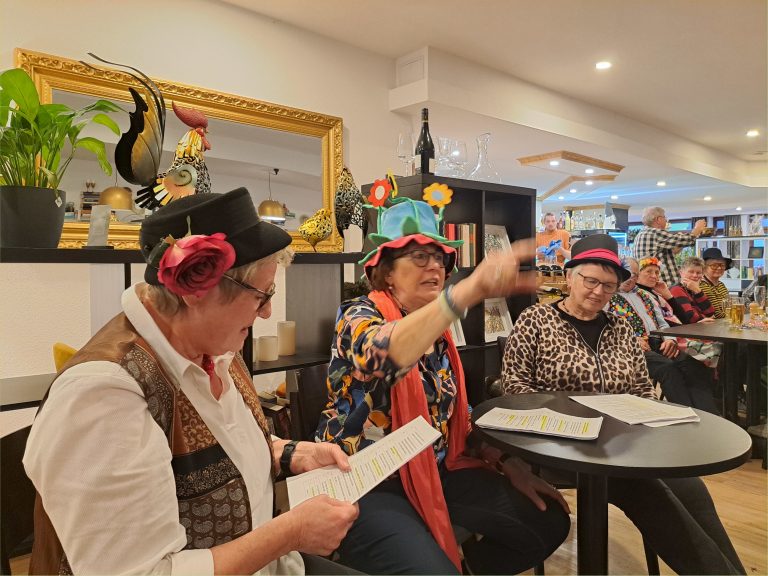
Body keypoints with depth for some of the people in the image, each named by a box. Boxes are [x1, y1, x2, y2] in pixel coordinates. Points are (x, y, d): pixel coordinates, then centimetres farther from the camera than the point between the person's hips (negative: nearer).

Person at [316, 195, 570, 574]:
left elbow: (457, 415, 14)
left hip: (436, 470, 7)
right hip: (365, 486, -6)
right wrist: (472, 288, -51)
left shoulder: (438, 332, 8)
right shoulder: (359, 316, -14)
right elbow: (379, 355, -40)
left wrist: (507, 463, 0)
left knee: (549, 522, -1)